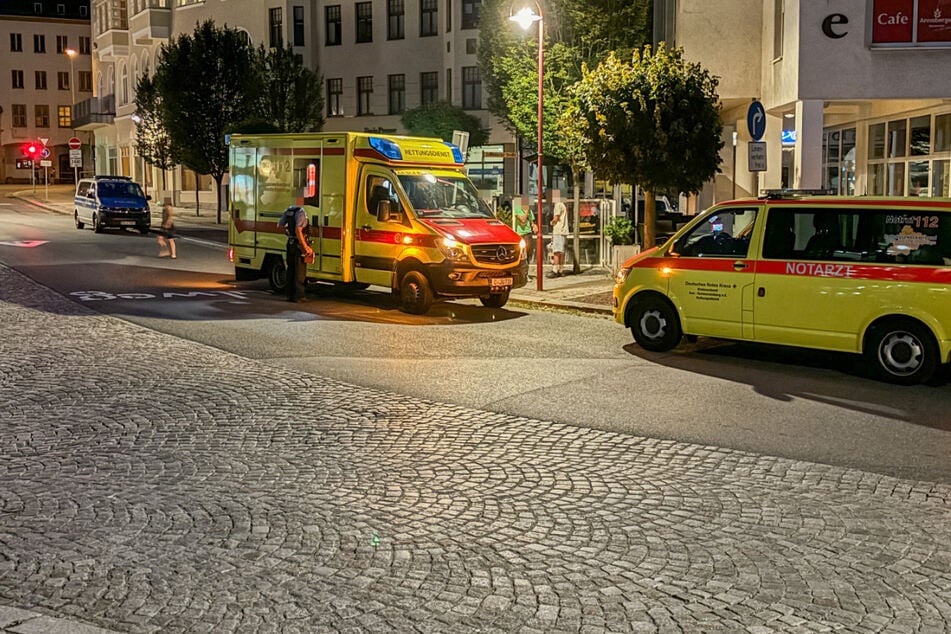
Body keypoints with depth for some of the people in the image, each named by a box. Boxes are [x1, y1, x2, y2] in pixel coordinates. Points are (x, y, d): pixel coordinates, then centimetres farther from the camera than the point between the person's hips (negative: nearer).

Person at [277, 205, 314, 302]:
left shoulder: (288, 210, 7)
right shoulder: (301, 212, -18)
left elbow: (279, 225, 18)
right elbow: (298, 230, -25)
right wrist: (305, 247, -21)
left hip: (290, 243, 7)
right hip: (299, 244, -7)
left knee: (291, 269, 15)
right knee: (300, 271, 0)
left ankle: (290, 294, 20)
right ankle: (299, 295, 1)